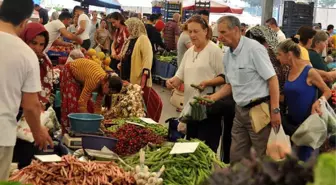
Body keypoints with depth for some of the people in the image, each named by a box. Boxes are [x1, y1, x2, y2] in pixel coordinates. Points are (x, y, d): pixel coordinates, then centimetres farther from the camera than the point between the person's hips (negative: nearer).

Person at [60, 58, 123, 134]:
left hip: (80, 74, 7)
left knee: (89, 104, 0)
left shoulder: (103, 82, -18)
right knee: (72, 104, -14)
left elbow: (98, 105, -9)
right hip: (70, 72, -7)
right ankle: (67, 132, -9)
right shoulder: (95, 80, -41)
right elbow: (82, 102, -39)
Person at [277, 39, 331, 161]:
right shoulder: (288, 72, 3)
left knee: (303, 158, 3)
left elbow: (327, 91, -10)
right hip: (291, 120, 6)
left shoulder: (309, 72, -17)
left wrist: (318, 102, -27)